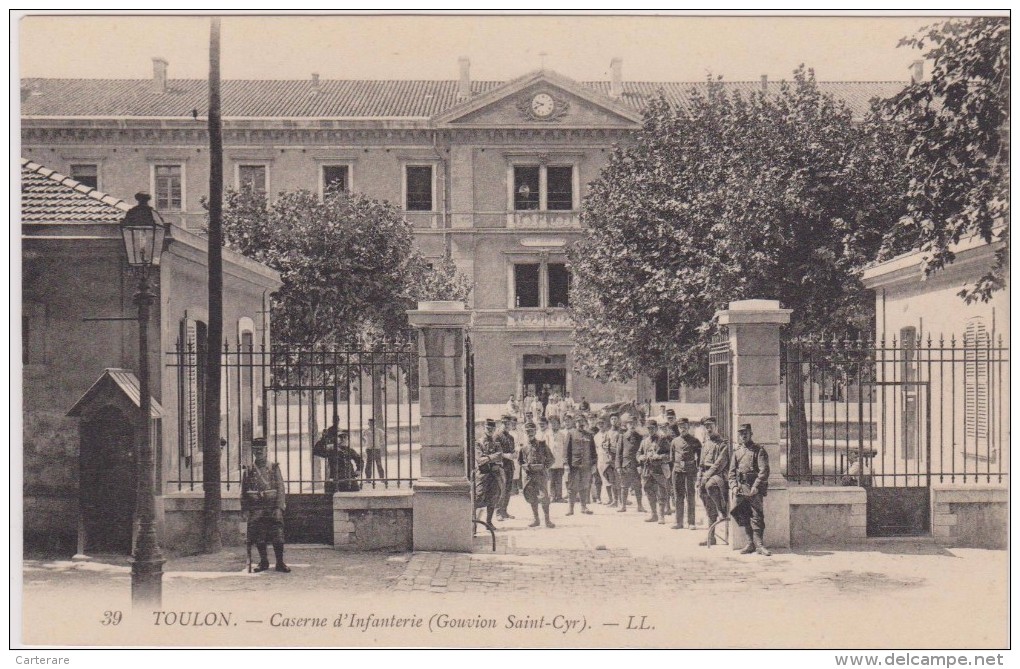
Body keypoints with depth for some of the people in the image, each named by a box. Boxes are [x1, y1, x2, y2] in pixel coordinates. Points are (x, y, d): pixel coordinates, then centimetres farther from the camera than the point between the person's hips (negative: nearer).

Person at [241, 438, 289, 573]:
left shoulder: (274, 468, 5)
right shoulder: (249, 470, 9)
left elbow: (281, 489, 0)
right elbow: (243, 492, 10)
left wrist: (279, 508, -9)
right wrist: (245, 510, 2)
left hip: (272, 507, -1)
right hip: (256, 510, 2)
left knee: (277, 536, -5)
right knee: (259, 538, 3)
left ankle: (280, 563, 3)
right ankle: (263, 562, 16)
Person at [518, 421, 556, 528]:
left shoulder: (542, 444, 3)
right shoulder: (523, 446, 8)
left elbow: (550, 458, 7)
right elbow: (519, 460, 15)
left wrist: (544, 466, -4)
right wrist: (526, 466, -1)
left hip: (541, 473, -2)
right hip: (528, 474, 2)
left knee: (544, 496, -7)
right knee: (531, 498, 5)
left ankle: (547, 520, -1)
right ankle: (536, 520, 15)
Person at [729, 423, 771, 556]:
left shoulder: (759, 450, -1)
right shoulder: (737, 452, 17)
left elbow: (764, 471, -9)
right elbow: (732, 471, 17)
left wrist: (755, 487, -16)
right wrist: (734, 486, 2)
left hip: (755, 490, -5)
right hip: (741, 489, 5)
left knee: (757, 517, -7)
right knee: (744, 517, 5)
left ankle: (759, 545, -5)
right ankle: (751, 543, 13)